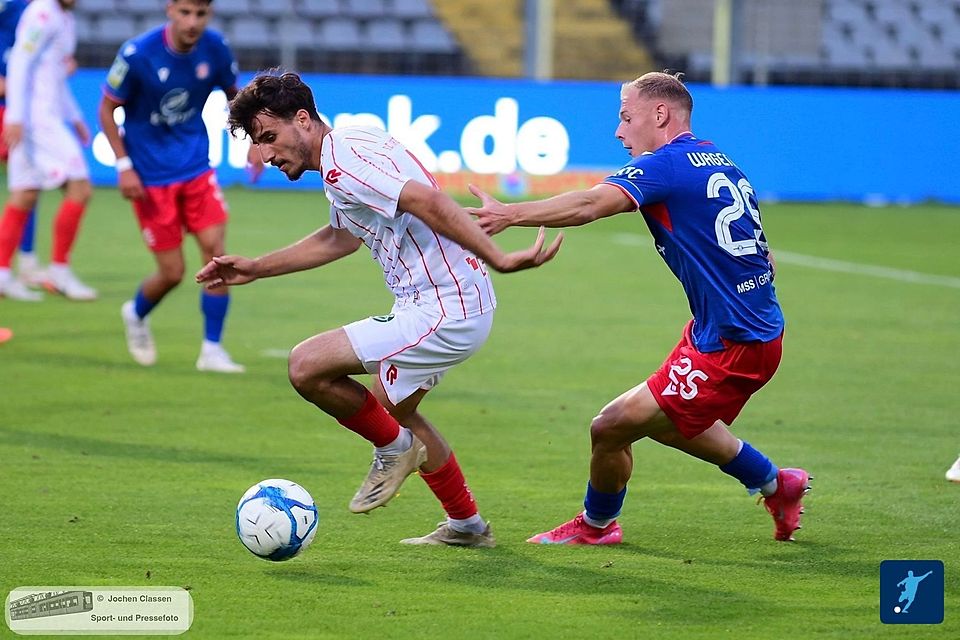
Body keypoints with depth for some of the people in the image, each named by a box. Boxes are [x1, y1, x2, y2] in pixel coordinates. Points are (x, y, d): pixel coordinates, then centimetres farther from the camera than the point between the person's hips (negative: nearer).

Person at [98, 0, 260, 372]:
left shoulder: (214, 49, -7)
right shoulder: (137, 55, -18)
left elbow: (233, 94, 13)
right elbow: (107, 108, -7)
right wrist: (124, 166, -13)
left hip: (196, 169, 4)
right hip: (150, 176, -4)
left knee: (215, 250, -10)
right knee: (172, 273, -1)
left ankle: (212, 350, 1)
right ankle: (136, 314, 33)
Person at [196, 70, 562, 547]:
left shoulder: (342, 160, -17)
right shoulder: (343, 154, 15)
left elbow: (429, 202, -29)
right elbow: (340, 238, 32)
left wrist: (498, 260, -33)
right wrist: (255, 269, 34)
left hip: (443, 314, -11)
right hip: (452, 306, 11)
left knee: (307, 366, -15)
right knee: (393, 407, 29)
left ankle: (393, 448, 8)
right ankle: (466, 525, 40)